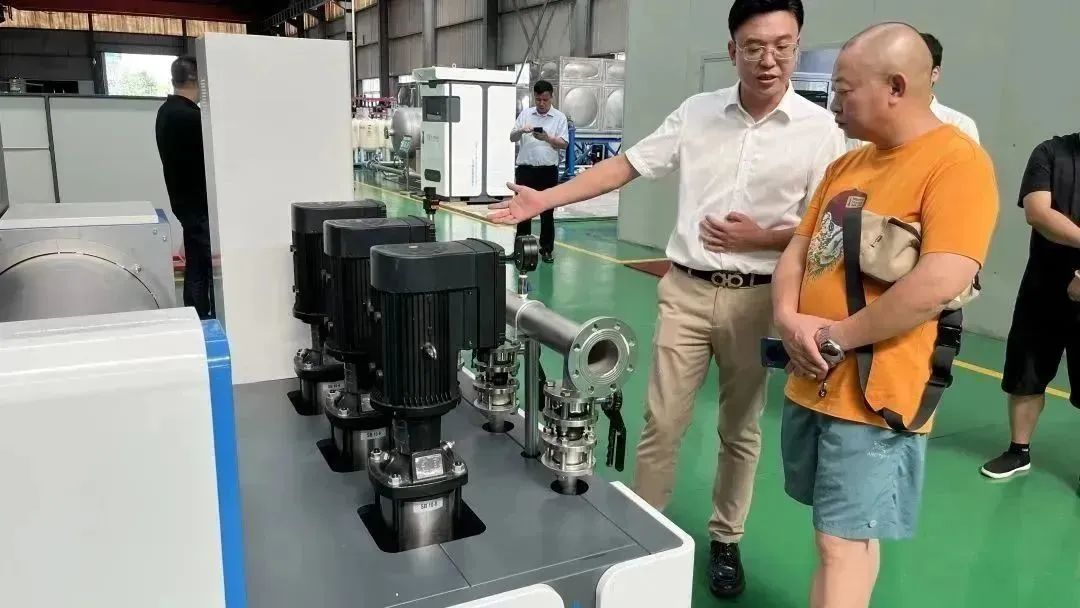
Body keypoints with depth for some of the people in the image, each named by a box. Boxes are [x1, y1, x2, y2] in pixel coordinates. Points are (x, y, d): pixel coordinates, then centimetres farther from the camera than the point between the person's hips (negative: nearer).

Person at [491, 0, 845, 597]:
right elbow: (625, 166, 3)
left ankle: (725, 540, 32)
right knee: (661, 423, 6)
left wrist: (761, 239, -17)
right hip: (687, 291, 1)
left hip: (758, 298, -1)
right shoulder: (696, 113, 2)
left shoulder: (818, 128, -4)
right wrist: (544, 199, -4)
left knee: (740, 429, 13)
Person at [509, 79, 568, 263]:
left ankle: (547, 249, 13)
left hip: (548, 170, -1)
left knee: (547, 212, 4)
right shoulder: (525, 114, 9)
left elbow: (564, 144, -3)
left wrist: (548, 138, -20)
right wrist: (522, 130, -15)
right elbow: (512, 138, 6)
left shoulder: (559, 117, 3)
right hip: (525, 169, 1)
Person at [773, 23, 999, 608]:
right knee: (834, 531, 20)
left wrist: (837, 336, -16)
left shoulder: (957, 161, -14)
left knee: (845, 540, 0)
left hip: (872, 393, -7)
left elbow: (939, 284, -24)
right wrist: (789, 319, -7)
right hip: (809, 382, 8)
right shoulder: (846, 165, 11)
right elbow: (797, 251, 12)